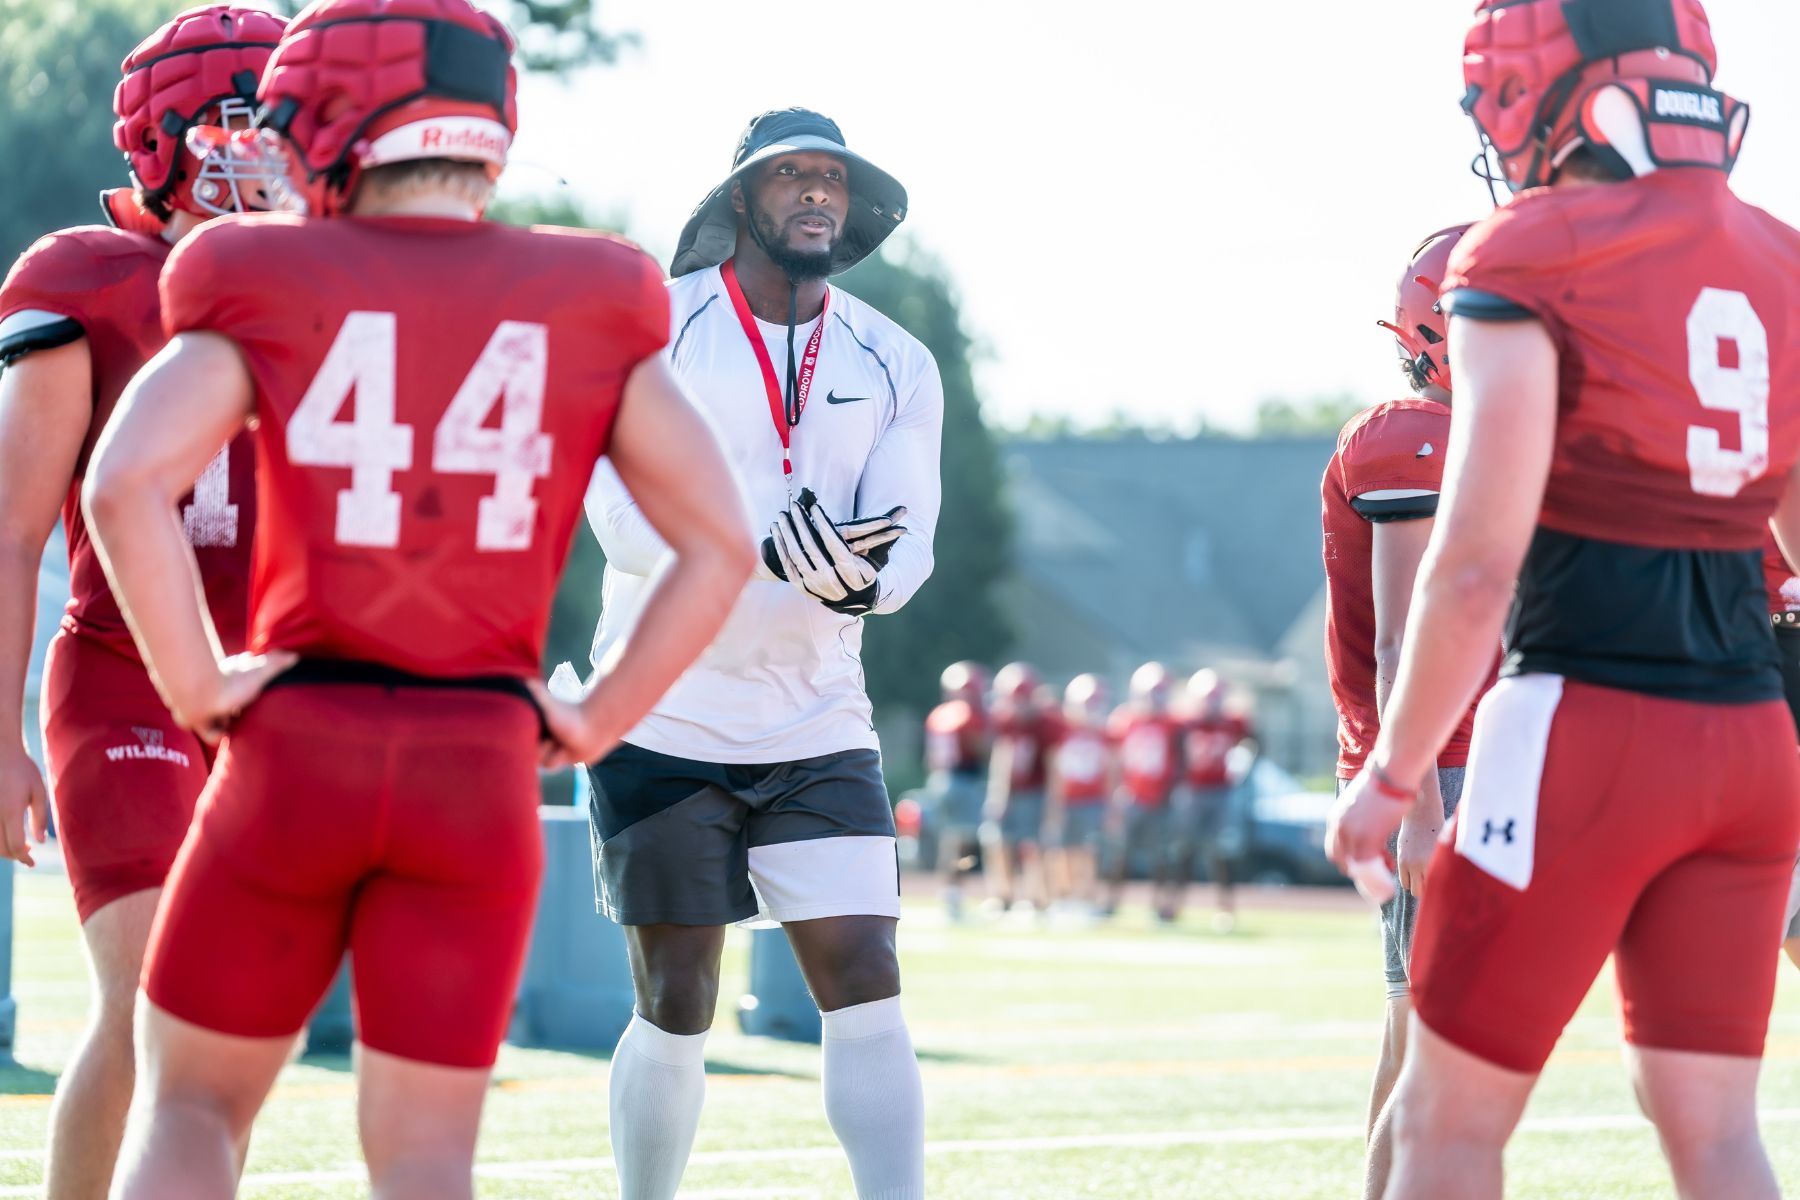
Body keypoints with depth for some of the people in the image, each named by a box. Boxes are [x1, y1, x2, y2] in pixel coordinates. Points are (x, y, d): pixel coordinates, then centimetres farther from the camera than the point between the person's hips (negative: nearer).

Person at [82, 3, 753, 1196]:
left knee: (191, 1099, 16)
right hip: (483, 763, 1)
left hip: (295, 746, -1)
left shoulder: (270, 289, 1)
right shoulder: (588, 310, 6)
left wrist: (199, 689, -6)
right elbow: (721, 546, 1)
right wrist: (596, 722, 7)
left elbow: (126, 486, -14)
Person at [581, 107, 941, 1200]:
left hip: (818, 730, 3)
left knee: (867, 989, -7)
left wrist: (865, 575, -28)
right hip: (668, 719, -3)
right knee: (676, 1010, 3)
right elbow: (627, 518, -16)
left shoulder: (896, 367, 6)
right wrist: (764, 543, -34)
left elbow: (908, 535, -3)